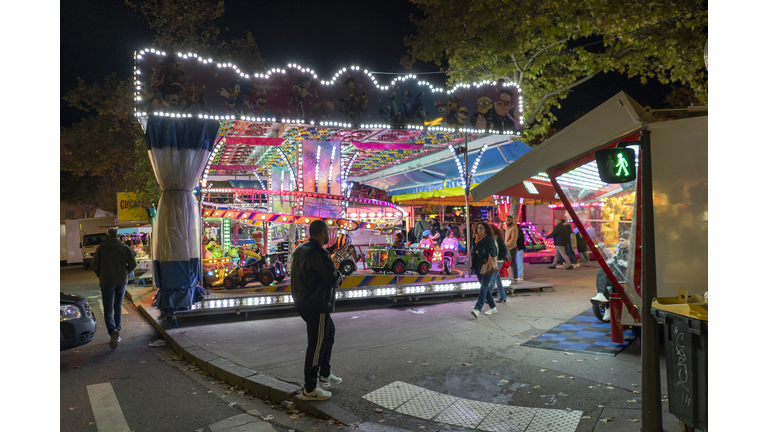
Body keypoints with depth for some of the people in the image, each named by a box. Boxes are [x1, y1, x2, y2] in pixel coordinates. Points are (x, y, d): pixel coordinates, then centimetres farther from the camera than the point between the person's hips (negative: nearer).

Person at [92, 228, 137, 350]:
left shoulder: (101, 247, -3)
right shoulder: (125, 247, 3)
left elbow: (95, 265, -4)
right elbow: (133, 264, -1)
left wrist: (100, 276, 14)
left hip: (107, 281, -2)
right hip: (121, 281, 3)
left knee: (108, 309, -1)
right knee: (118, 307, 17)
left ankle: (113, 331, -25)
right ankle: (117, 333, 19)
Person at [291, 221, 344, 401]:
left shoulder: (300, 250, 9)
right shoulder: (318, 253, -22)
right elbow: (334, 279, -22)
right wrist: (338, 274, 2)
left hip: (304, 303, 10)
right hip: (317, 306, -10)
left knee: (329, 332, 25)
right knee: (316, 345, -2)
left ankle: (325, 374, 36)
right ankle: (309, 390, 7)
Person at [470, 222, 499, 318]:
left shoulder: (490, 240, -7)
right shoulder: (476, 240, 12)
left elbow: (493, 253, -13)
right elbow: (473, 251, 20)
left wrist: (483, 252, -30)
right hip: (479, 267, 7)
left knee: (483, 288, -12)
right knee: (485, 288, 12)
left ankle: (477, 309, -21)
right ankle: (493, 307, 23)